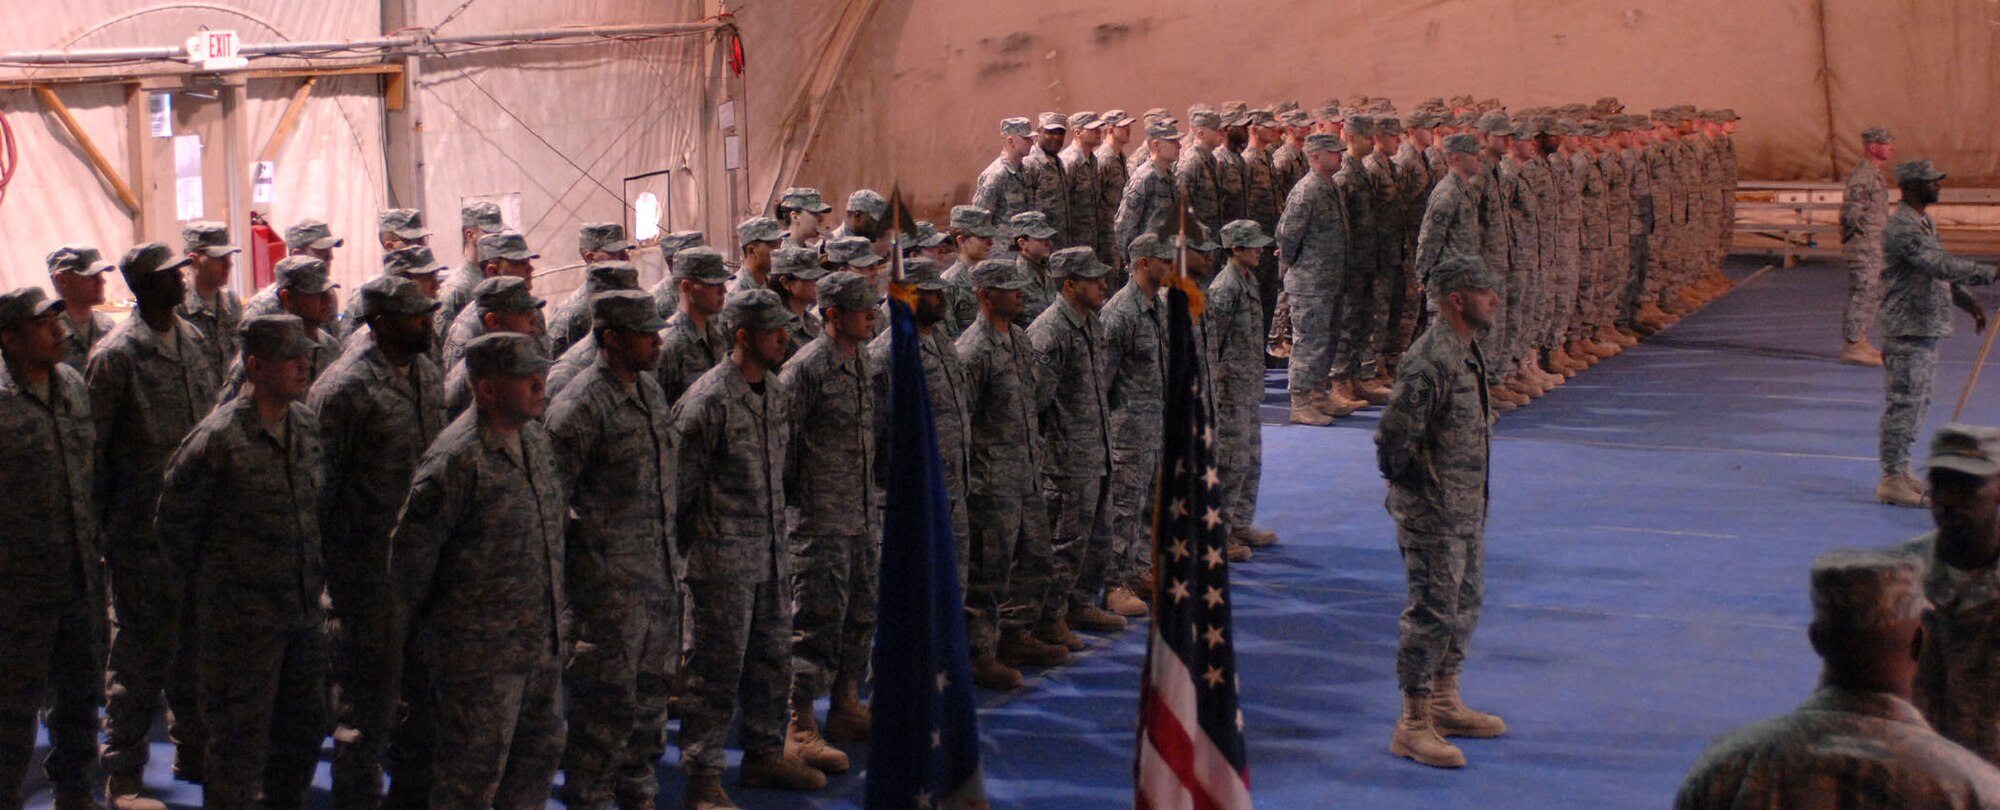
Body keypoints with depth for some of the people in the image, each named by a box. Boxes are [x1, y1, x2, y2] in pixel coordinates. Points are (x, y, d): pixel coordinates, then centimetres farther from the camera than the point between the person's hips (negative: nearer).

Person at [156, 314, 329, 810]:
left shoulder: (307, 425, 4)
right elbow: (172, 522, -6)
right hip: (243, 616, -7)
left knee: (305, 727, 16)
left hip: (304, 607, 7)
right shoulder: (218, 438, -16)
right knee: (241, 738, 2)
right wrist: (210, 580, 2)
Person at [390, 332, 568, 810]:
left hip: (543, 642, 8)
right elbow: (410, 550, -16)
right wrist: (426, 622, -3)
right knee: (473, 769, 3)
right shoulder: (457, 459, -20)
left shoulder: (536, 440, 7)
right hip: (481, 649, -8)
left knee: (541, 752, 18)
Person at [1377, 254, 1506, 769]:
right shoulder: (1430, 362, -22)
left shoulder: (1466, 351, 10)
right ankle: (1413, 725, 3)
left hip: (1467, 509, 10)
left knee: (1465, 604, 18)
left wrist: (1475, 501, 17)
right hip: (1433, 514, -10)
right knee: (1432, 612, -5)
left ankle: (1444, 704, 31)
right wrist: (1421, 490, -12)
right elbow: (1393, 441, -24)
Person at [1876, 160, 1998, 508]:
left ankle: (1902, 471, 23)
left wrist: (1967, 301, 16)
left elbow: (1940, 270, 24)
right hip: (1907, 332, -10)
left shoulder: (1924, 222, 15)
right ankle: (1892, 479, -3)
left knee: (1918, 404, 15)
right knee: (1903, 404, -7)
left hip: (1927, 329, 10)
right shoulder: (1902, 227, -19)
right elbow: (1941, 265, -29)